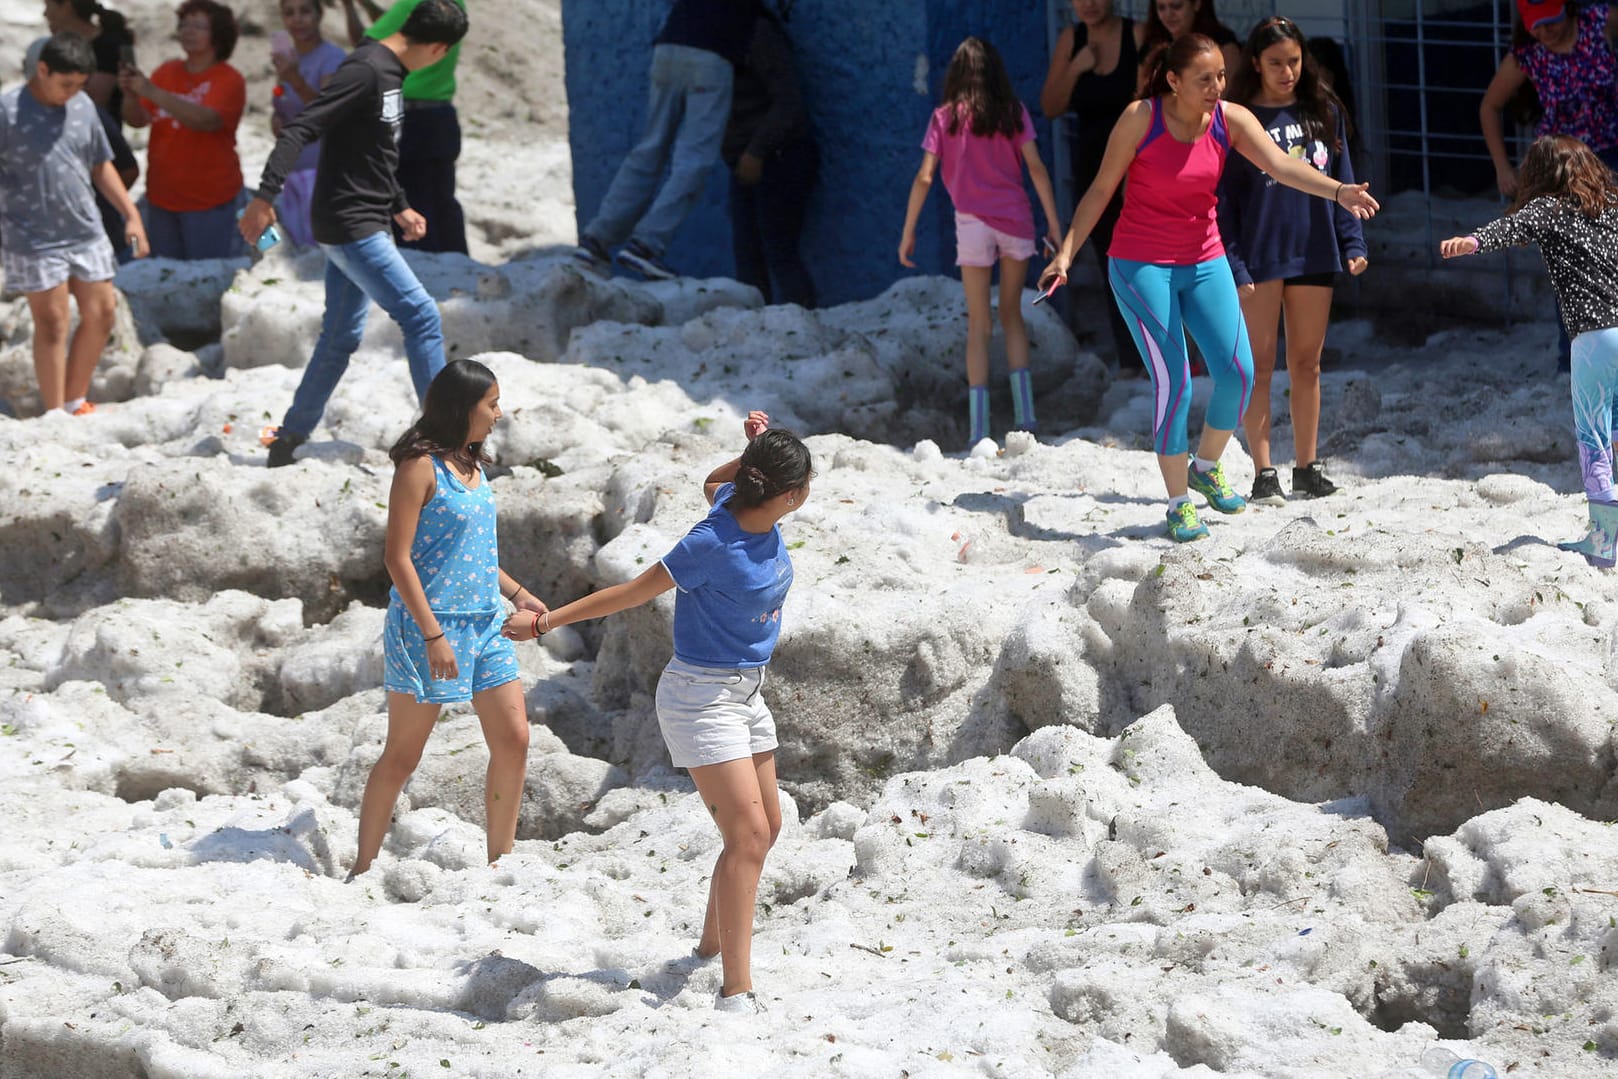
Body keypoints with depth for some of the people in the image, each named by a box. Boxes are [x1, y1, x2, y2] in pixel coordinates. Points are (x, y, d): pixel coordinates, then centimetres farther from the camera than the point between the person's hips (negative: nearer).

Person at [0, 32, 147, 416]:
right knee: (53, 325, -4)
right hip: (34, 240, -6)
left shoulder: (83, 107, 6)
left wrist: (131, 214, 13)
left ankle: (75, 402, 23)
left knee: (101, 313, 8)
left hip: (86, 233, 6)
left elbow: (101, 167, 17)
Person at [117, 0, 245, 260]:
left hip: (208, 199, -5)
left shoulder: (229, 80, -9)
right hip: (162, 196, 5)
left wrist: (152, 92, -33)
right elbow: (137, 120, 2)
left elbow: (206, 120, -27)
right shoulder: (167, 72, 7)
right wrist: (130, 94, -20)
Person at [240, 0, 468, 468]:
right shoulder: (365, 71, -18)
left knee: (340, 337, 13)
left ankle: (287, 444, 20)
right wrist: (265, 197, -31)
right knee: (421, 316, -10)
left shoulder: (388, 72, 12)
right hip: (349, 225, -10)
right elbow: (299, 130, -25)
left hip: (362, 225, 10)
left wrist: (399, 206, 32)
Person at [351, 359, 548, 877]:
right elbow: (398, 557, -16)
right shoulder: (421, 466, -13)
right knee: (403, 754, 0)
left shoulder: (471, 463, 12)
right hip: (430, 625, -8)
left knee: (513, 740, 3)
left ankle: (500, 862, 13)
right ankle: (363, 867, 10)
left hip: (485, 623, 8)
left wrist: (517, 593, 14)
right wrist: (433, 634, -20)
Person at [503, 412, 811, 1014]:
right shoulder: (715, 545, -27)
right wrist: (547, 621, -11)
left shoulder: (742, 502, -3)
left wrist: (752, 455, 2)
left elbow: (714, 484, 22)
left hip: (745, 692, 9)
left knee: (765, 828, 18)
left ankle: (715, 941, 40)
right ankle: (736, 991, -22)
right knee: (747, 832, -17)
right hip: (703, 697, -9)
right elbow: (633, 593, -16)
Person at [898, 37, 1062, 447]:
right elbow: (1035, 168, -3)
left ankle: (978, 428, -2)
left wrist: (907, 233, 4)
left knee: (979, 324, 5)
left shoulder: (945, 117, 1)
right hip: (1016, 220, 1)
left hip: (973, 222, -1)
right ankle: (1024, 412, 7)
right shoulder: (1013, 112, 3)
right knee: (1012, 313, 17)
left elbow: (924, 178, -3)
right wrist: (1053, 224, 1)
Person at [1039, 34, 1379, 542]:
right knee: (1173, 384, -10)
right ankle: (1179, 504, 2)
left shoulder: (1231, 120, -5)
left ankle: (1206, 468, 22)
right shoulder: (1141, 118, -13)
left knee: (1237, 373, -5)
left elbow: (1281, 165, -19)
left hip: (1204, 262, 4)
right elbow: (1102, 189, -5)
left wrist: (1338, 191, -37)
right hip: (1141, 266, -4)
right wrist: (1066, 253, -10)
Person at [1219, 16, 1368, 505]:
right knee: (1259, 367, -1)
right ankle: (1264, 475, 1)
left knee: (1307, 364, 9)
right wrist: (1234, 267, -12)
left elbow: (1342, 181, 12)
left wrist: (1352, 243, 2)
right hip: (1260, 257, -4)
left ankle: (1307, 467, 16)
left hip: (1314, 253, 4)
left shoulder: (1324, 112, 8)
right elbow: (1224, 197, -4)